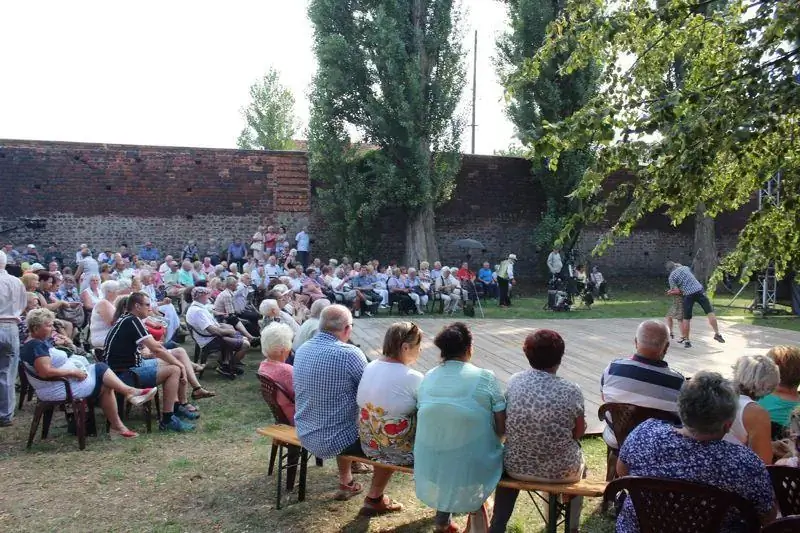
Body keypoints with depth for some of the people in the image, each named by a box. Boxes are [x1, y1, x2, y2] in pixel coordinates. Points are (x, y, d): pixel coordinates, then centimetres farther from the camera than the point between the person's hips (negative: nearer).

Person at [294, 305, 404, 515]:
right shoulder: (349, 353, -23)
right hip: (335, 439, -8)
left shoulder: (302, 350, 1)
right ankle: (374, 499, 19)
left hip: (305, 434, 8)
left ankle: (346, 484, 44)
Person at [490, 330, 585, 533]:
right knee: (580, 463, 33)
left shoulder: (514, 381, -9)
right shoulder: (571, 391, -17)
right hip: (560, 471, -1)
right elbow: (579, 432, -4)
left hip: (516, 467, 2)